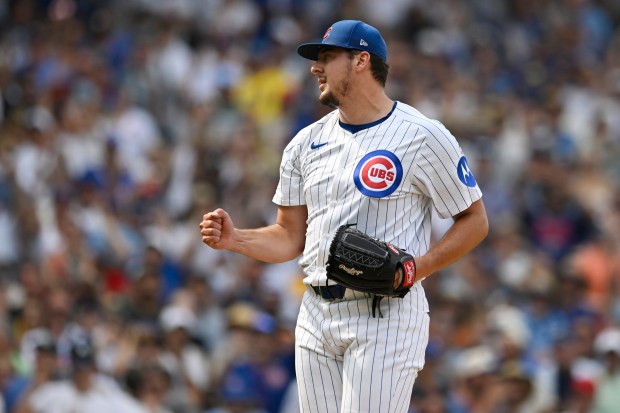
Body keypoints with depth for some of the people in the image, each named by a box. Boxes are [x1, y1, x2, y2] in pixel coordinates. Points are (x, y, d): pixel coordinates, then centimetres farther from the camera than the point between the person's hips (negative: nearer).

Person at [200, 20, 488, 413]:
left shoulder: (424, 136, -5)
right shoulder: (307, 142, 13)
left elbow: (475, 221, -1)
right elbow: (291, 237, 16)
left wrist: (414, 269, -15)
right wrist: (233, 239, -3)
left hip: (386, 317, -6)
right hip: (317, 317, 6)